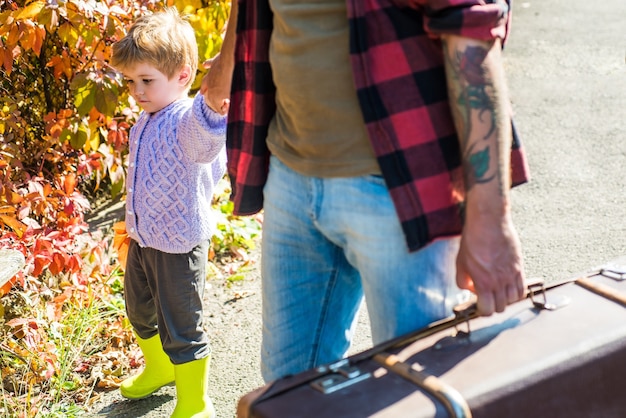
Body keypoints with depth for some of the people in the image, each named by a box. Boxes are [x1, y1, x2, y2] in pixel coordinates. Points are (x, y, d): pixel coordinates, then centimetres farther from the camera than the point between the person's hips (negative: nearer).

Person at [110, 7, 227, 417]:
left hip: (179, 247, -9)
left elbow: (204, 139, -51)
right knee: (140, 311, 28)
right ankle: (159, 369, 54)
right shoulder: (146, 122, 5)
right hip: (142, 240, 9)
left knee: (182, 330, 3)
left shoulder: (189, 119, -25)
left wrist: (214, 103, -72)